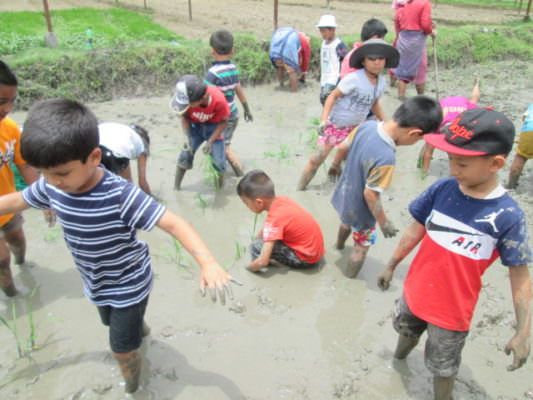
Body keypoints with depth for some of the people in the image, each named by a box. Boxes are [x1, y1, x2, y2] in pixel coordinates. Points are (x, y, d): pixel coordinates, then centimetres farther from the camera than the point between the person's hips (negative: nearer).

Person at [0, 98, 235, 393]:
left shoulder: (121, 195, -37)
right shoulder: (51, 186, -16)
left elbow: (173, 223, -42)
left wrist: (207, 264, -55)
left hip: (129, 285, -7)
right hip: (97, 283, 7)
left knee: (121, 348, 9)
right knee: (114, 324, 33)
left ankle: (132, 389, 42)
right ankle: (140, 329, 68)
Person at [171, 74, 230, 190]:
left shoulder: (218, 99, -37)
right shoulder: (188, 98, -31)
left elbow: (223, 122, -19)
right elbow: (185, 117, -10)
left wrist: (210, 141, -23)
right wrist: (188, 138, -23)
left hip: (214, 127, -2)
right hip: (195, 126, 2)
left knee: (218, 162, -3)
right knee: (185, 156, -1)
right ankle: (176, 188, 17)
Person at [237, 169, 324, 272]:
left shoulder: (274, 219, -27)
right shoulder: (280, 200, -4)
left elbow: (262, 262, -26)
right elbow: (264, 230, 16)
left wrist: (249, 268, -8)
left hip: (307, 258, -9)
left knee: (256, 247, -18)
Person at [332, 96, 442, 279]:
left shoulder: (367, 125, -18)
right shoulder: (386, 157, -39)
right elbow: (370, 195, -30)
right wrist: (384, 222, -15)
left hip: (345, 195, 8)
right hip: (360, 210, -8)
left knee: (346, 221, 38)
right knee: (362, 246, 20)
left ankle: (339, 244, 67)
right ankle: (351, 275, 43)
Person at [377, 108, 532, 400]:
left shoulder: (508, 216, -24)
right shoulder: (442, 190, -15)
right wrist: (391, 266, 7)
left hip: (452, 310, -4)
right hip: (414, 293, 4)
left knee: (443, 367, 17)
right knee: (406, 331, 32)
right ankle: (398, 359, 64)